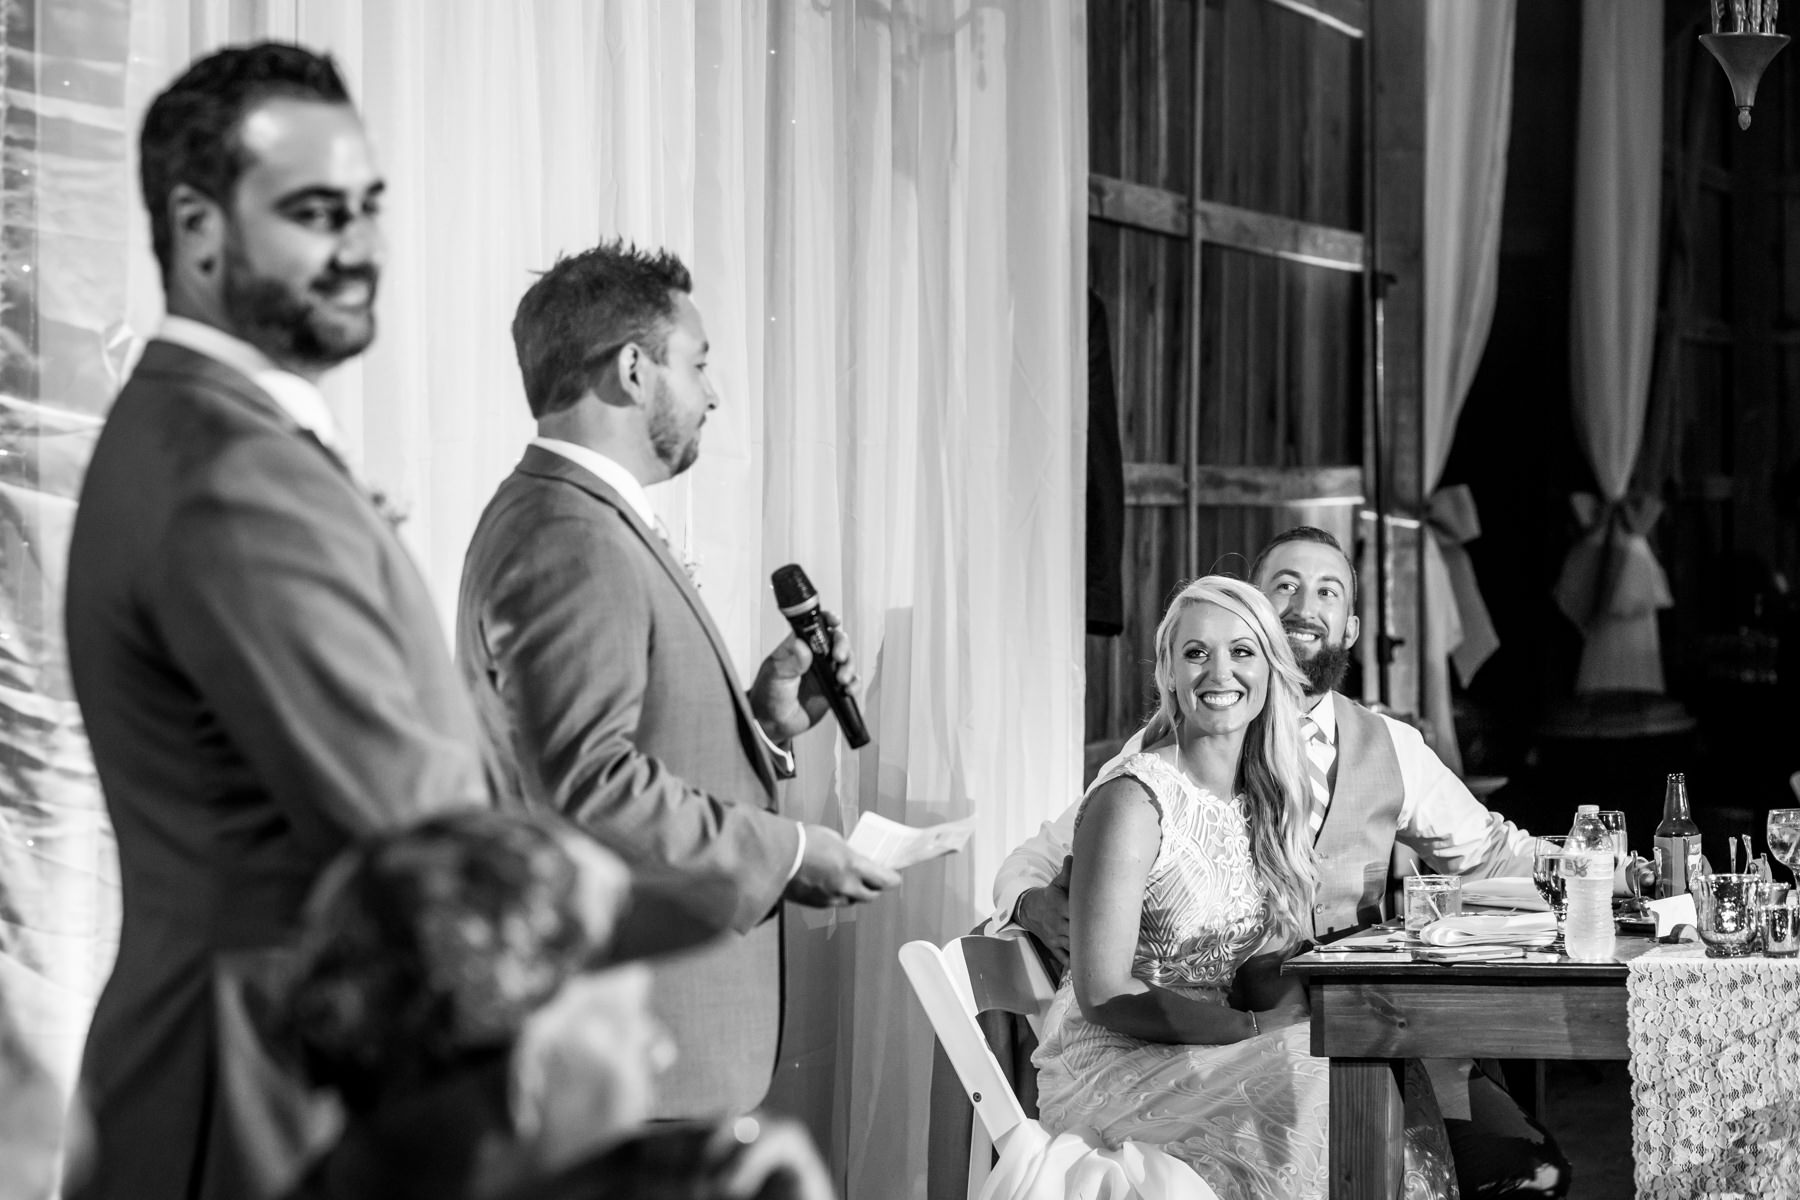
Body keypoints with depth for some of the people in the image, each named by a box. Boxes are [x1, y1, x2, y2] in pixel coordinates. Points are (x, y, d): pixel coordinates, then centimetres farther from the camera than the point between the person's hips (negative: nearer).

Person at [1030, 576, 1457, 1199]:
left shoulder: (1264, 799, 10)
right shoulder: (1132, 800, -12)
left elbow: (1266, 979, 9)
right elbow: (1102, 996, -16)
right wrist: (1252, 1026, -17)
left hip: (1203, 1059, 6)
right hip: (1112, 1070, -6)